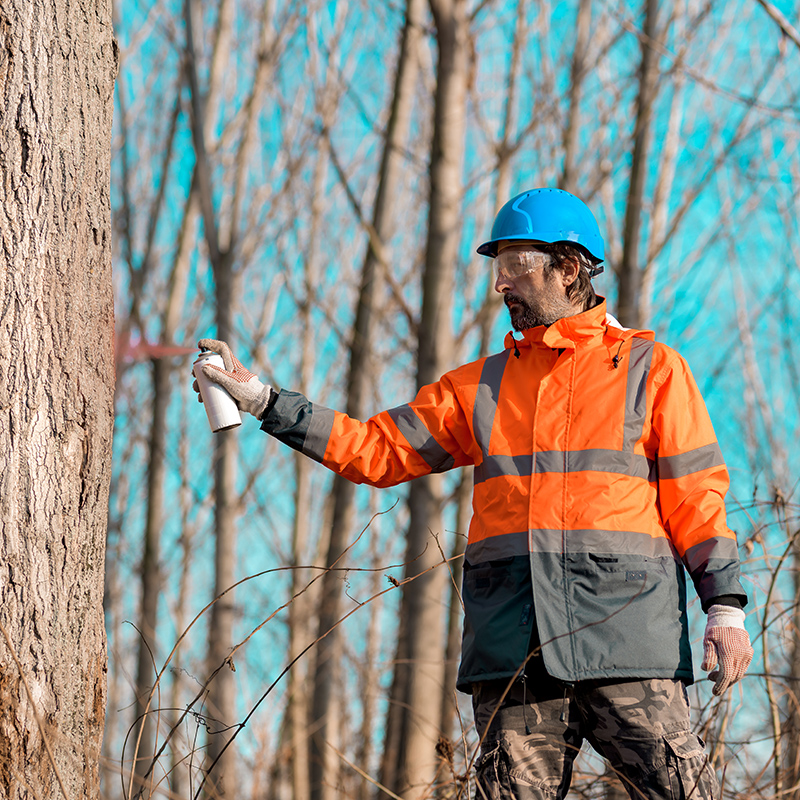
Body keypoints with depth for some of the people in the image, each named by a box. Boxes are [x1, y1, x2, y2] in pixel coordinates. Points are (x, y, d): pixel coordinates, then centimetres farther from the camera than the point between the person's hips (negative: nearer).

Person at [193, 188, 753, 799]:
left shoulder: (651, 368, 10)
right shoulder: (481, 385, 21)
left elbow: (695, 495, 6)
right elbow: (378, 450, 18)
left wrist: (726, 606, -4)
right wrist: (263, 400, 11)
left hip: (624, 628, -4)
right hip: (513, 645, 4)